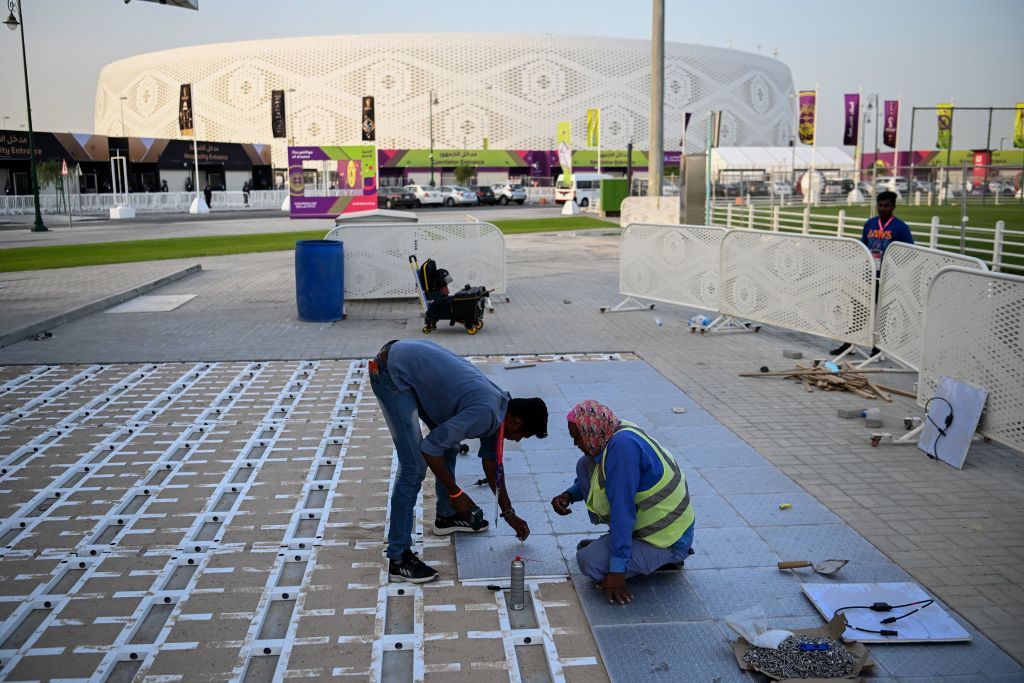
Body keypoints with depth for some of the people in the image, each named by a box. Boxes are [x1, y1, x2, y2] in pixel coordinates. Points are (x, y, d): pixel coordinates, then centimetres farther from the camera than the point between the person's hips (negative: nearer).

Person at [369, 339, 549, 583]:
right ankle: (398, 559, -4)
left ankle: (447, 516, 38)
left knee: (450, 444, 19)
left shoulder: (499, 407, 6)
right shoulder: (485, 413, -23)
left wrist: (509, 514, 24)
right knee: (414, 467, -11)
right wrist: (455, 492, -10)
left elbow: (492, 463, 19)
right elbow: (430, 447, -23)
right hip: (392, 373, -10)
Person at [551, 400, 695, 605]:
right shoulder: (615, 436, -1)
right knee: (585, 465, 2)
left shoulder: (623, 445, -30)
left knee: (589, 562, -22)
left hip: (667, 541, -9)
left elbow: (622, 511, -31)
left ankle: (664, 560, -1)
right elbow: (590, 477, 20)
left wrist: (617, 571, -29)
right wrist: (569, 495, 0)